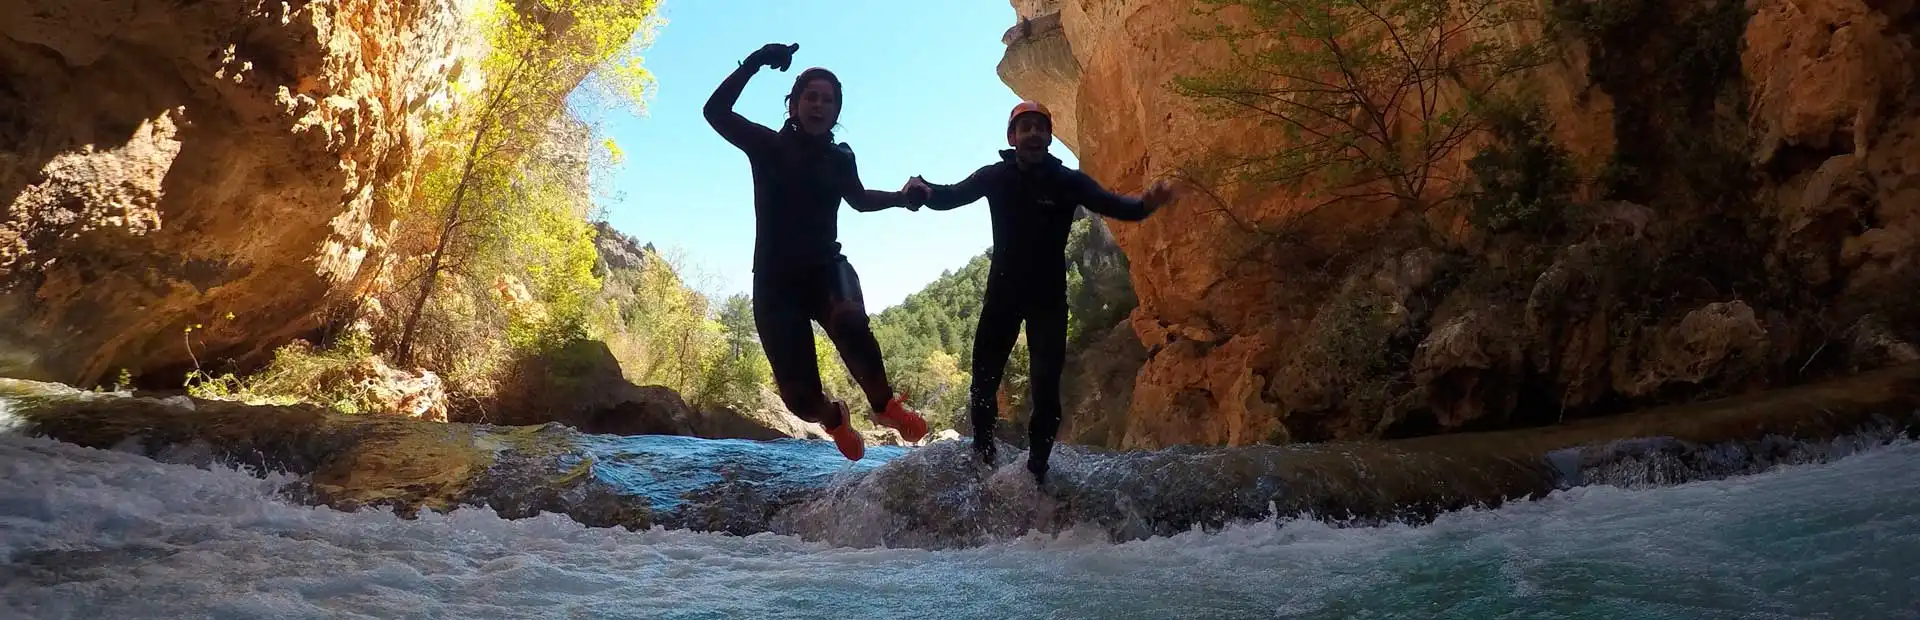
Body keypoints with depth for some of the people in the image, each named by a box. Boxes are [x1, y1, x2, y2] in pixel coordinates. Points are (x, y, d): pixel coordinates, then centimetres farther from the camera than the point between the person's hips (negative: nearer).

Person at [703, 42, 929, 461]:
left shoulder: (840, 158, 8)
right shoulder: (768, 145, -1)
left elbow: (858, 199, 26)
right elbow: (716, 112, -14)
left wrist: (901, 197, 9)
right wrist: (754, 63, -23)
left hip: (826, 269, 1)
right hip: (775, 280, -1)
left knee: (849, 321, -38)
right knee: (801, 399, -11)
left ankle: (884, 403, -14)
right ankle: (833, 418, 27)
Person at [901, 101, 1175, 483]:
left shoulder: (1068, 181, -8)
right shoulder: (994, 176, -4)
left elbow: (1112, 205, -18)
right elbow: (952, 196, -13)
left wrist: (1145, 204, -41)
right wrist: (924, 192, -37)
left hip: (1049, 296, -1)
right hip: (1002, 291, 1)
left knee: (1045, 388, -9)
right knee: (983, 382, 0)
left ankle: (1037, 471, 4)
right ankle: (983, 462, 19)